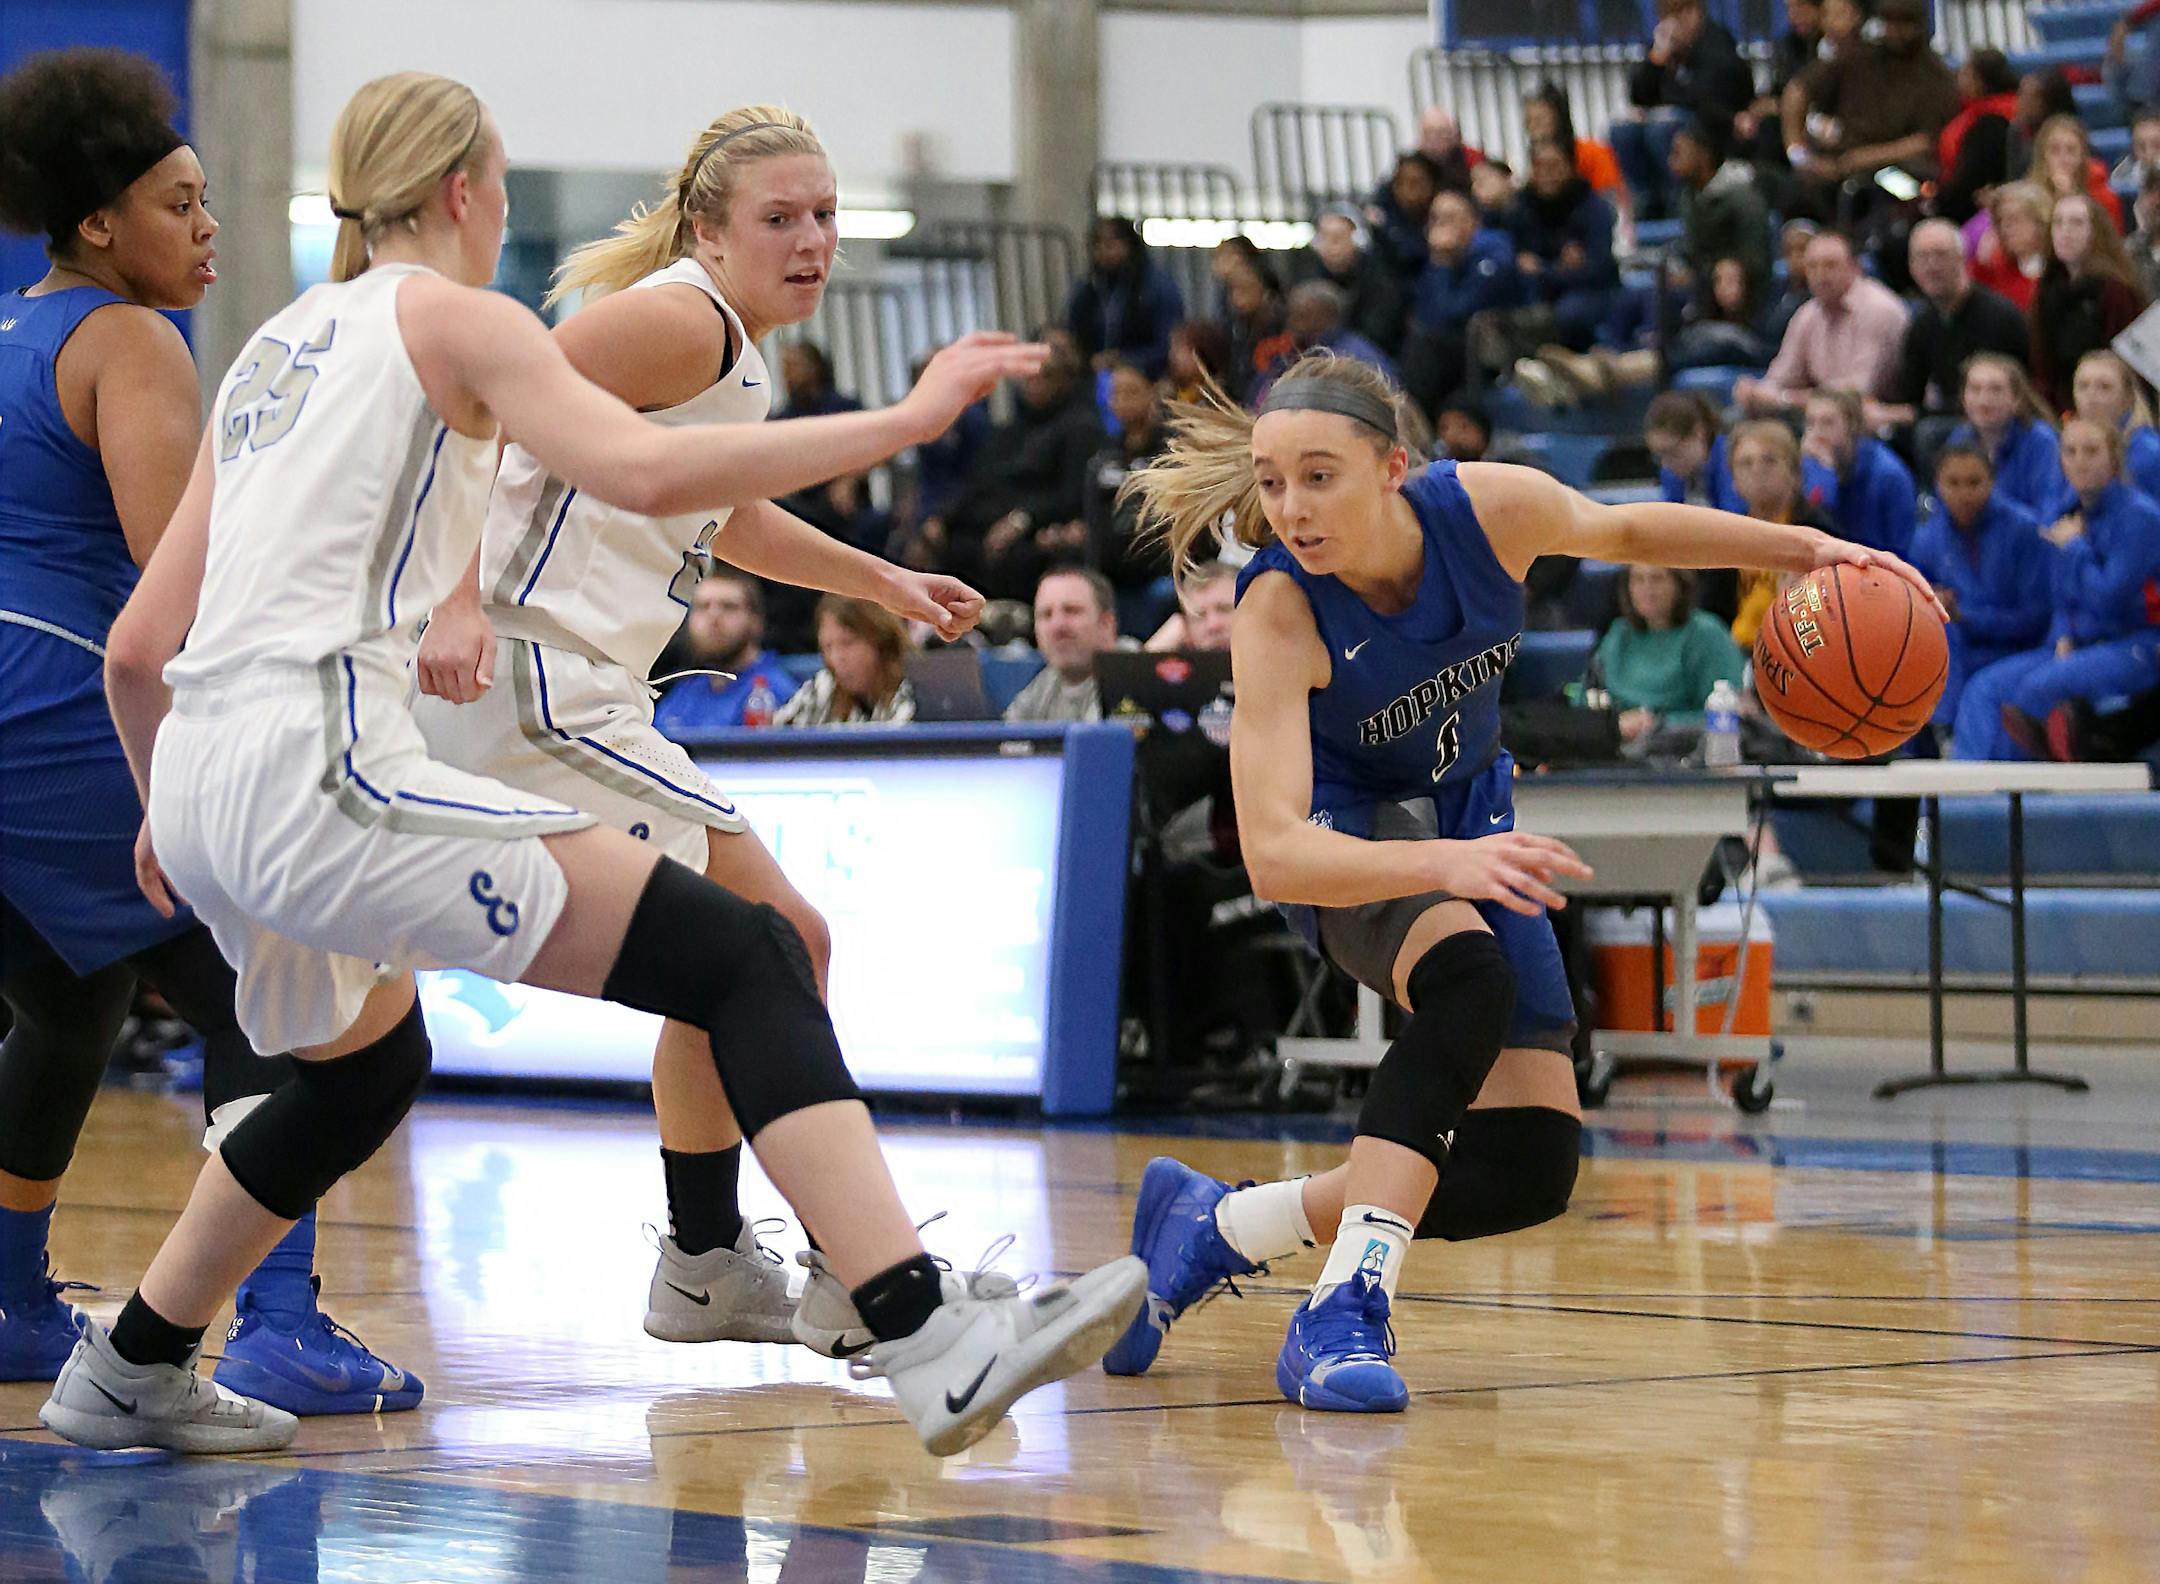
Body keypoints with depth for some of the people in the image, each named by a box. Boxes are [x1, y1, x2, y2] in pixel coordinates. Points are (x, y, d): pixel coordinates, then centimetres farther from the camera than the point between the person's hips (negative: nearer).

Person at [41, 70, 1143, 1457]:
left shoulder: (273, 354, 24)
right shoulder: (451, 316, 3)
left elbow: (137, 651, 24)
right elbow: (647, 472, -15)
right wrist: (902, 420, -10)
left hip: (208, 785, 9)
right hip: (324, 767, -9)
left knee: (366, 1061, 36)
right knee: (742, 957, -12)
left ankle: (130, 1379, 43)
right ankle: (929, 1342, -27)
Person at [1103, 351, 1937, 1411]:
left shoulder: (1488, 507, -25)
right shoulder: (1278, 611, -33)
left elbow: (1621, 533, 0)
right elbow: (1272, 857, -42)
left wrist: (1803, 549, -10)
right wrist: (1441, 862, -58)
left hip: (1468, 814, 5)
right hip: (1346, 836, -5)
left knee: (1532, 1172, 0)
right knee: (1472, 979, -39)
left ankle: (1214, 1227, 12)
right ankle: (1349, 1306, -37)